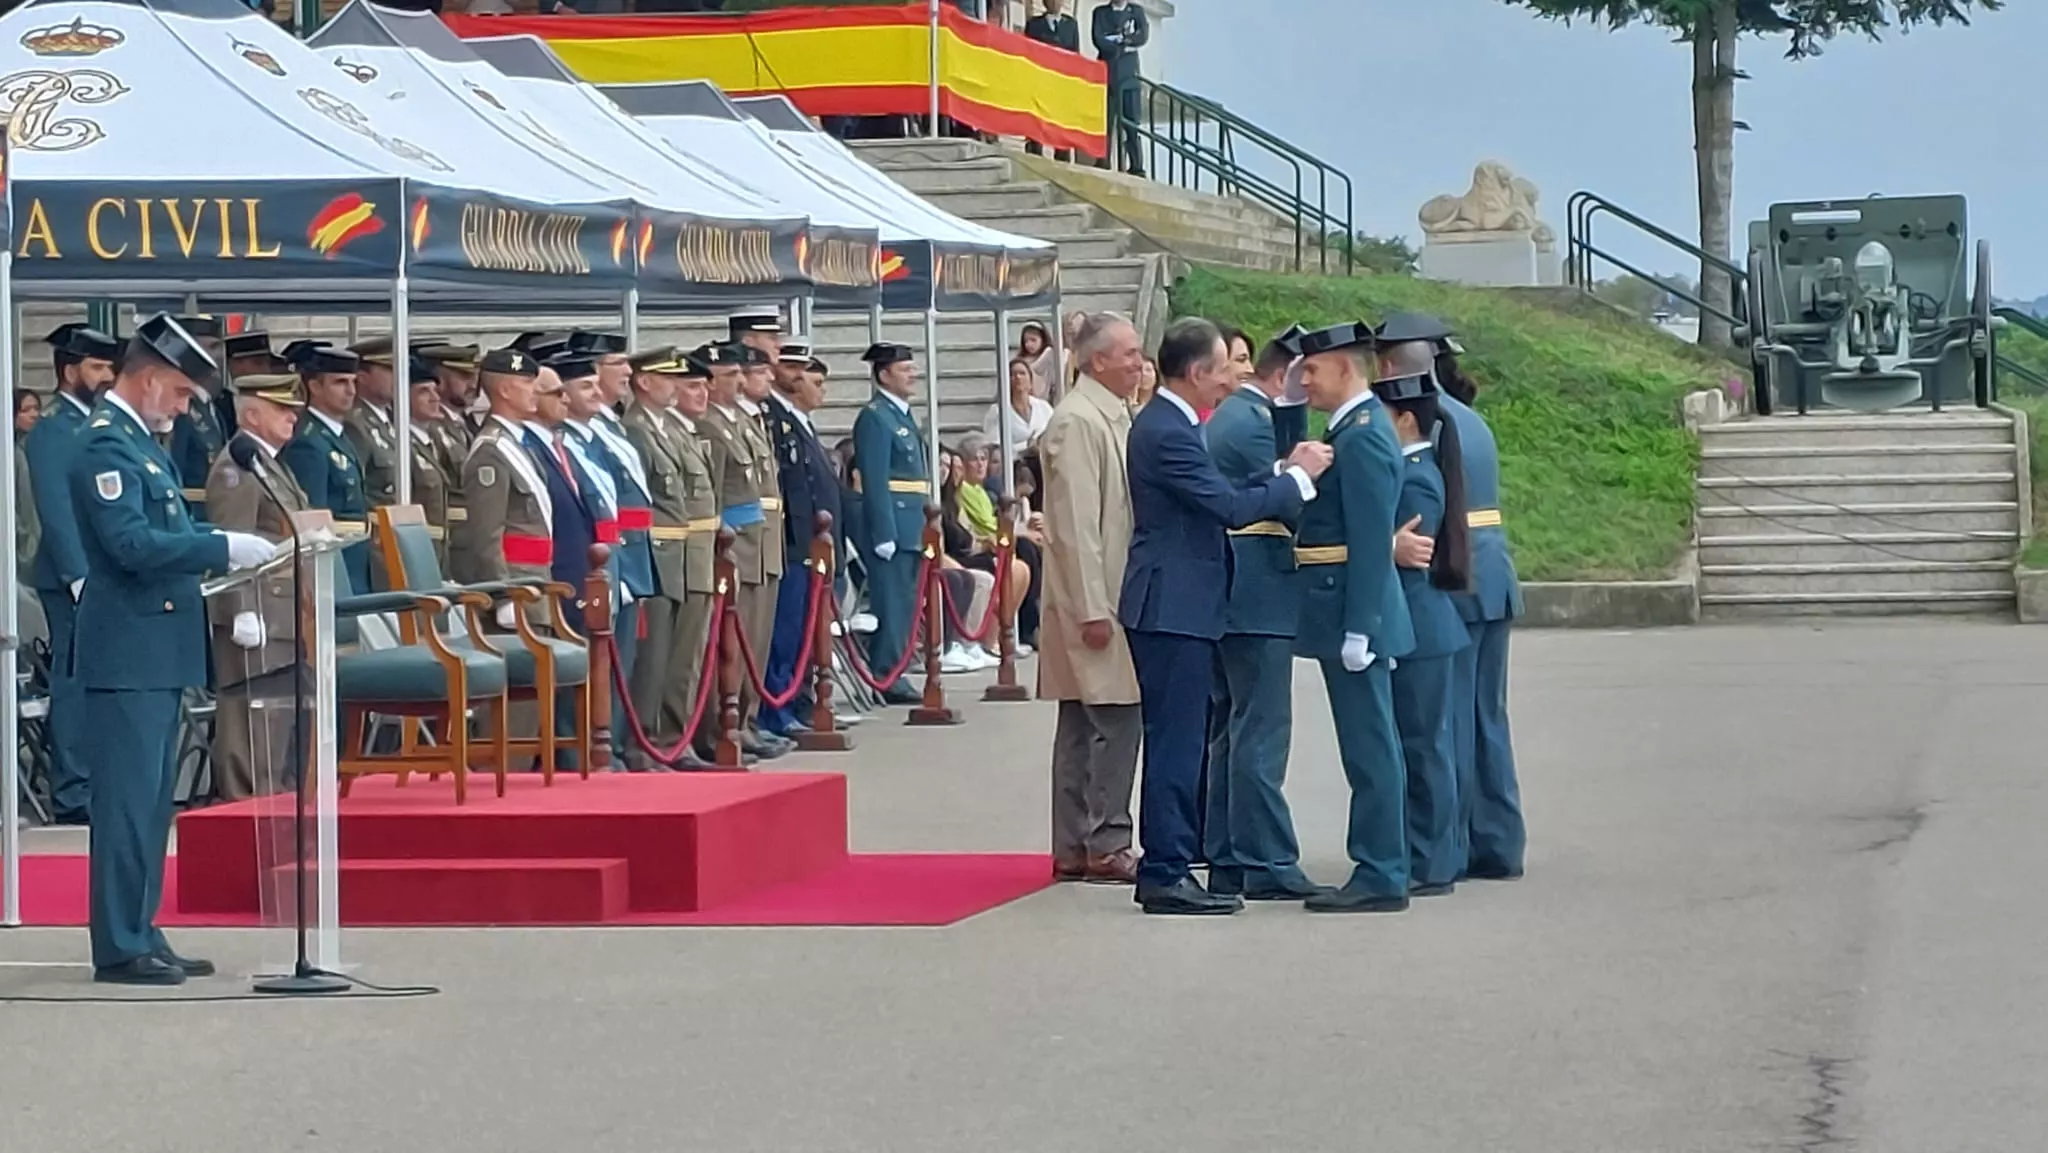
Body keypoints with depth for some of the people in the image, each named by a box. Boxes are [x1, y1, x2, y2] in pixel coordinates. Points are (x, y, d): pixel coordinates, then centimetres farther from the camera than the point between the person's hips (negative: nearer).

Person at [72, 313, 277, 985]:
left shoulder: (141, 440, 16)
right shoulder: (105, 445, -15)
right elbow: (132, 543, -25)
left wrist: (223, 559, 8)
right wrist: (225, 548, -23)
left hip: (158, 651, 10)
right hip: (128, 651, -10)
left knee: (151, 800, 13)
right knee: (128, 799, -7)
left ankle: (141, 936, 19)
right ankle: (119, 949, -5)